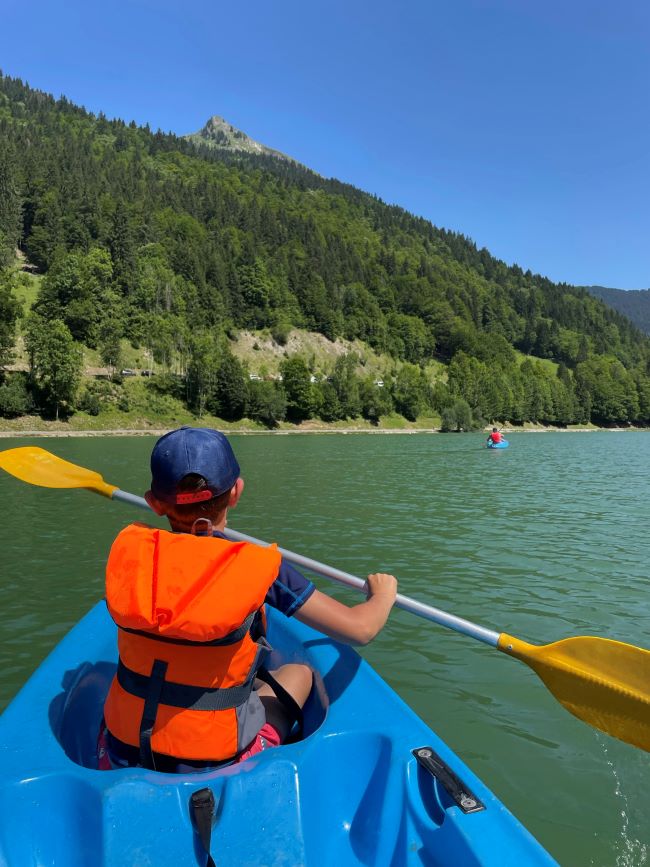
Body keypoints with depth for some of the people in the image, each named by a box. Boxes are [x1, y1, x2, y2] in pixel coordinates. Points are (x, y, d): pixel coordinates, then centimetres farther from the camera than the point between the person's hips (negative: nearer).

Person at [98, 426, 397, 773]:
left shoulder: (130, 548, -12)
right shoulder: (258, 567, -21)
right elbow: (360, 629, -14)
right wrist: (383, 594, 8)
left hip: (122, 757, 3)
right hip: (216, 766, -3)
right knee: (299, 671, 21)